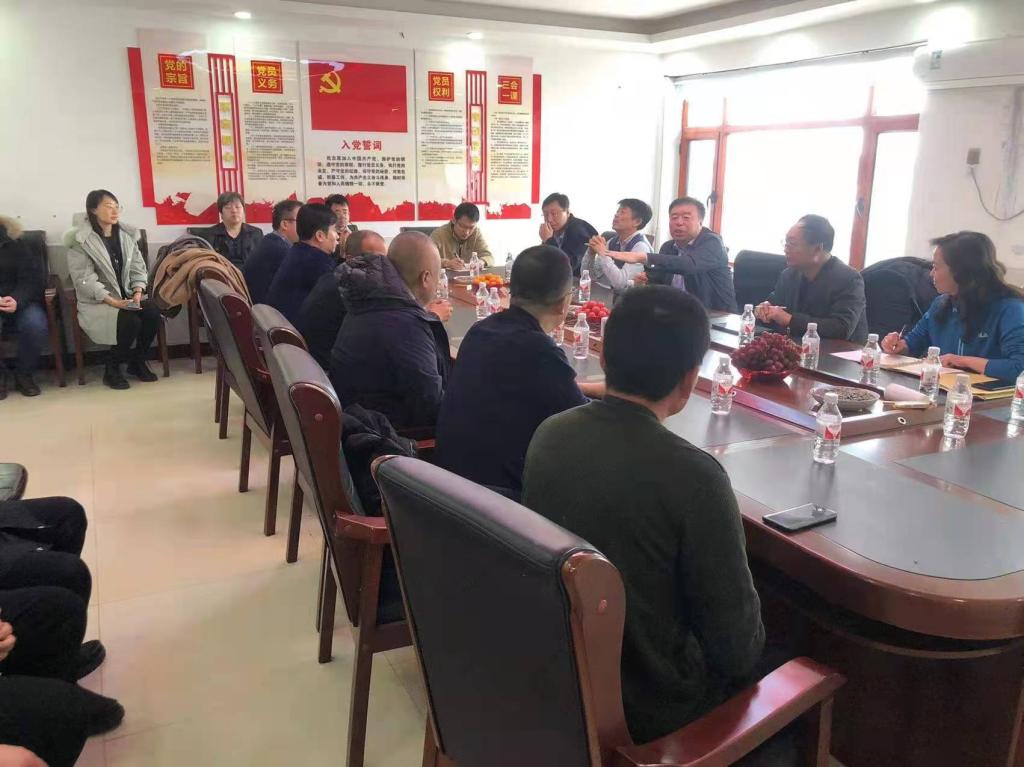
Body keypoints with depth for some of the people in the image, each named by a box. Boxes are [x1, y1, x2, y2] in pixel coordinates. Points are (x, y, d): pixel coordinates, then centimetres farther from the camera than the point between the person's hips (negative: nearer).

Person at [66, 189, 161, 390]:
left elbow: (138, 267, 9)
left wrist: (138, 292, -10)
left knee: (152, 311, -25)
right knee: (130, 321, -32)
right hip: (96, 302, -5)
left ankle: (137, 362, -2)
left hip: (127, 297, 5)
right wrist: (112, 301, -25)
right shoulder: (80, 240, -8)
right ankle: (112, 369, -8)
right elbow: (84, 279, -15)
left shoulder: (127, 234, 9)